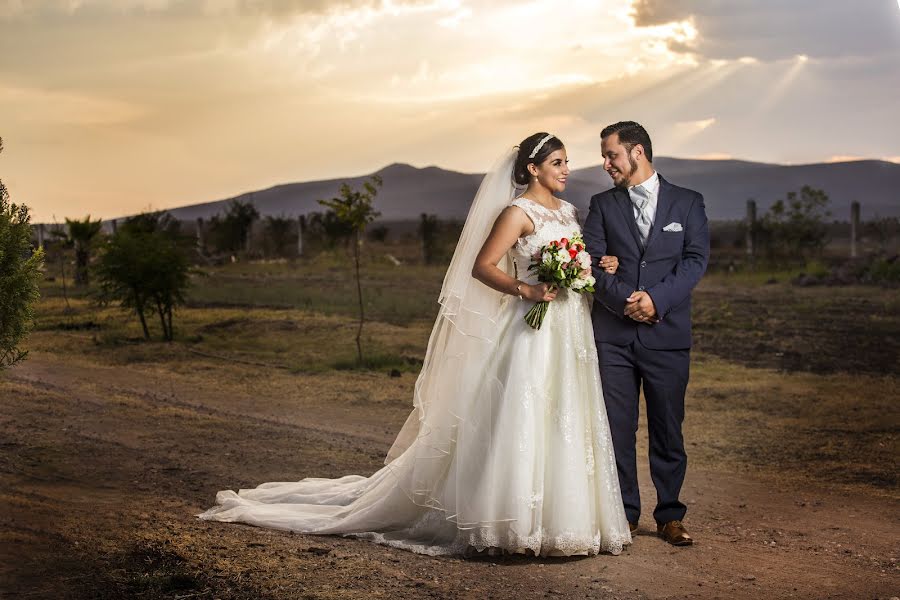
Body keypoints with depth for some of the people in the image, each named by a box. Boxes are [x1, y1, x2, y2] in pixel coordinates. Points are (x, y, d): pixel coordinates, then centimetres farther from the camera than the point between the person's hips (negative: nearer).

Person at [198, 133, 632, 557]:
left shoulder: (569, 212, 16)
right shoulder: (518, 212, -7)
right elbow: (481, 267, -12)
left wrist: (600, 271, 3)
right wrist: (525, 290, -24)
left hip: (571, 335, 8)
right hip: (532, 334, -8)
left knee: (564, 425, 8)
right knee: (521, 423, -6)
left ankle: (560, 517, 16)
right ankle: (513, 522, 2)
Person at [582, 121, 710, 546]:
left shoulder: (688, 203, 7)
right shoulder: (602, 205, 10)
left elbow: (696, 259, -3)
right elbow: (592, 262, 0)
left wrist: (657, 298, -16)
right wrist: (625, 300, -15)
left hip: (667, 333, -1)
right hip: (613, 334, 1)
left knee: (668, 428, 4)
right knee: (616, 427, 2)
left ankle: (670, 515, 15)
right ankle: (624, 514, 13)